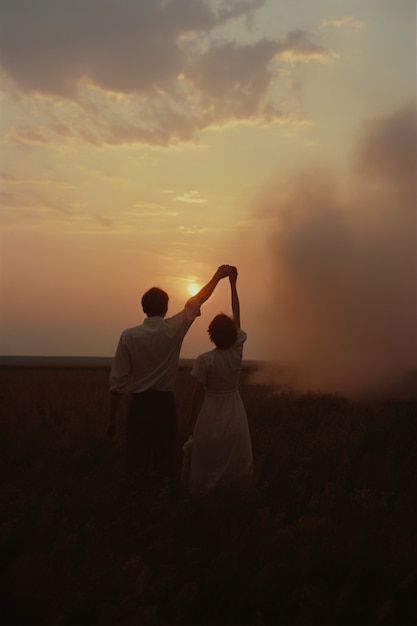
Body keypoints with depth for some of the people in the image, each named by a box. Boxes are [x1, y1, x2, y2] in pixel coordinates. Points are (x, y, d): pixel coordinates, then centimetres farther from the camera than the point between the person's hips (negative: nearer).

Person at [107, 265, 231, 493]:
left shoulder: (129, 336, -8)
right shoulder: (174, 329, -4)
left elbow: (117, 381, -7)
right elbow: (196, 302, 11)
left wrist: (112, 418, 1)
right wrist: (217, 277, 24)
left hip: (139, 405, -1)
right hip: (165, 404, 1)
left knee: (137, 465, 3)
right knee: (164, 462, 11)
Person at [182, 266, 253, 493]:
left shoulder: (204, 360, -16)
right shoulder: (237, 351, -7)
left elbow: (199, 393, -10)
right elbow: (237, 314, 0)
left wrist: (191, 417, 7)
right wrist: (232, 283, 6)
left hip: (211, 421, -3)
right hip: (236, 421, 4)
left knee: (205, 477, 9)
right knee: (235, 473, 14)